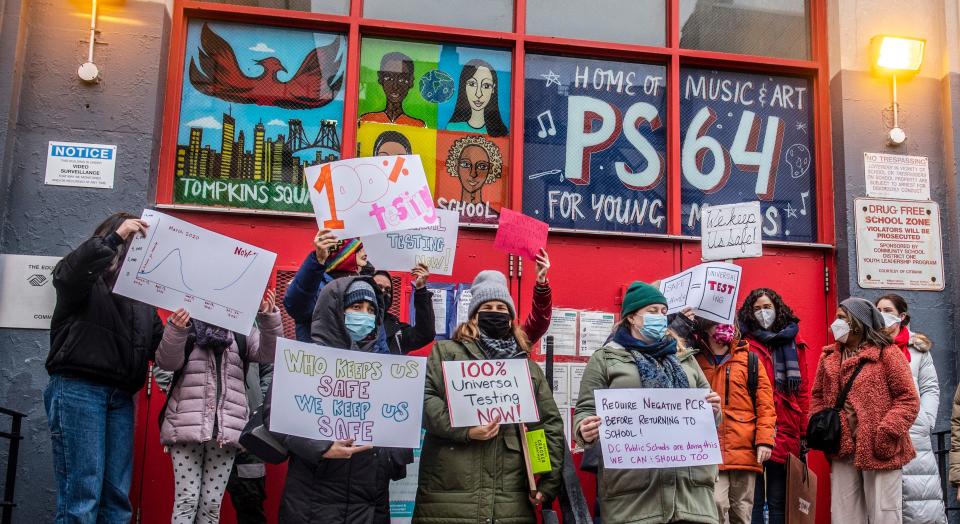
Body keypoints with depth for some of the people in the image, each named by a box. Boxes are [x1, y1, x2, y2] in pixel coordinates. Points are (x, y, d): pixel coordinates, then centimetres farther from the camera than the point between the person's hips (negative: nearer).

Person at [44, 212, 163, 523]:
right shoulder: (84, 280, 7)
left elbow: (161, 346, 14)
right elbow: (69, 272, -19)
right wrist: (115, 236, -20)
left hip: (120, 397, 6)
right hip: (78, 389, -5)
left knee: (117, 496, 3)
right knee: (81, 494, -10)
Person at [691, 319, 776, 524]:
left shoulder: (750, 360, 8)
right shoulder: (696, 362, 7)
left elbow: (765, 403, 4)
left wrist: (764, 440, -5)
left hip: (745, 451, 1)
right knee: (716, 505, -16)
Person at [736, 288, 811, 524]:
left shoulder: (794, 344, 11)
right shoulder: (745, 344, 1)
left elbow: (803, 390, 10)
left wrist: (805, 433, 8)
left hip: (785, 433, 3)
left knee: (779, 500, 10)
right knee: (753, 500, 3)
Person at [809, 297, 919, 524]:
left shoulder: (886, 352, -4)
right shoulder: (829, 356, 12)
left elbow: (908, 398, -7)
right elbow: (817, 395, 17)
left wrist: (887, 433, -16)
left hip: (879, 451, -5)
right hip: (842, 450, 5)